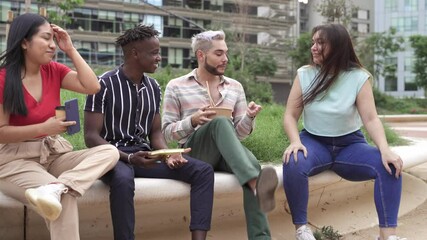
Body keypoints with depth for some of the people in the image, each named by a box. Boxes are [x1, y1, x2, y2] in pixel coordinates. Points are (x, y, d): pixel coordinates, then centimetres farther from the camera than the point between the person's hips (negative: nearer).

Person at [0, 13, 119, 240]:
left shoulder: (54, 71, 6)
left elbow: (92, 87, -6)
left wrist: (71, 50, -4)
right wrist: (44, 128, -21)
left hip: (54, 154, 6)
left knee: (109, 152, -22)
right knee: (65, 200, -34)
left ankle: (56, 188, -39)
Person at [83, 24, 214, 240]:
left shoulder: (153, 87, 9)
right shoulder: (104, 84, -10)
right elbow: (91, 136, -12)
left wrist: (167, 153, -8)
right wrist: (128, 157, -26)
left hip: (144, 154, 6)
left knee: (203, 171, -11)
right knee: (123, 179, -42)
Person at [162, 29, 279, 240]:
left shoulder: (235, 87, 16)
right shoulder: (176, 86, 5)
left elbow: (239, 133, 14)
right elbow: (167, 132, 2)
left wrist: (249, 117, -8)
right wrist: (192, 121, -17)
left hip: (228, 153, 3)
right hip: (195, 151, -3)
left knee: (251, 162, -35)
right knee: (221, 122, -36)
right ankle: (256, 183, -56)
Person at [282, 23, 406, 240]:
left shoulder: (359, 78, -6)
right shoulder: (304, 75, -2)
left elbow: (371, 119, -13)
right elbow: (290, 115, -3)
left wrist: (385, 150, -31)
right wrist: (295, 141, -24)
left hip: (349, 144, 0)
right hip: (314, 142, 0)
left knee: (389, 166, -27)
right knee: (293, 163, -35)